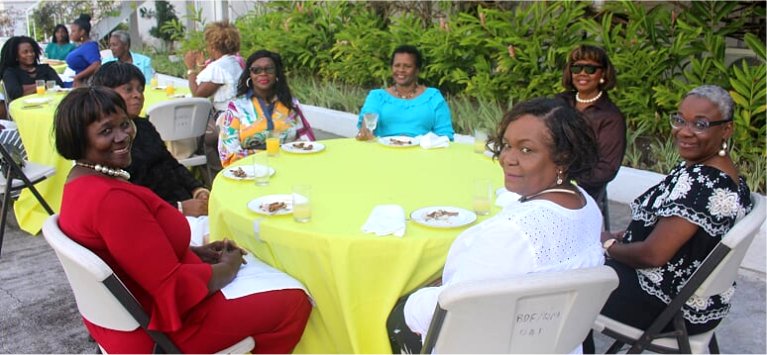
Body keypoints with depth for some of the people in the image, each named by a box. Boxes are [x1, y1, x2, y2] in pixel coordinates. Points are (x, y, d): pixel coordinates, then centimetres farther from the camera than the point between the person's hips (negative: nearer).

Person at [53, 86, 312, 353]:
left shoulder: (84, 181, 1)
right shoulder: (112, 198, -32)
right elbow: (174, 287, -28)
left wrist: (195, 251, 4)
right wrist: (228, 267, -11)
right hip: (160, 328, -10)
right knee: (294, 304, 1)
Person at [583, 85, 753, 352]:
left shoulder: (698, 183, -28)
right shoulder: (728, 176, 3)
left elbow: (653, 255, -27)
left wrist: (609, 246, -10)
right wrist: (619, 237, 5)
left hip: (670, 308, -9)